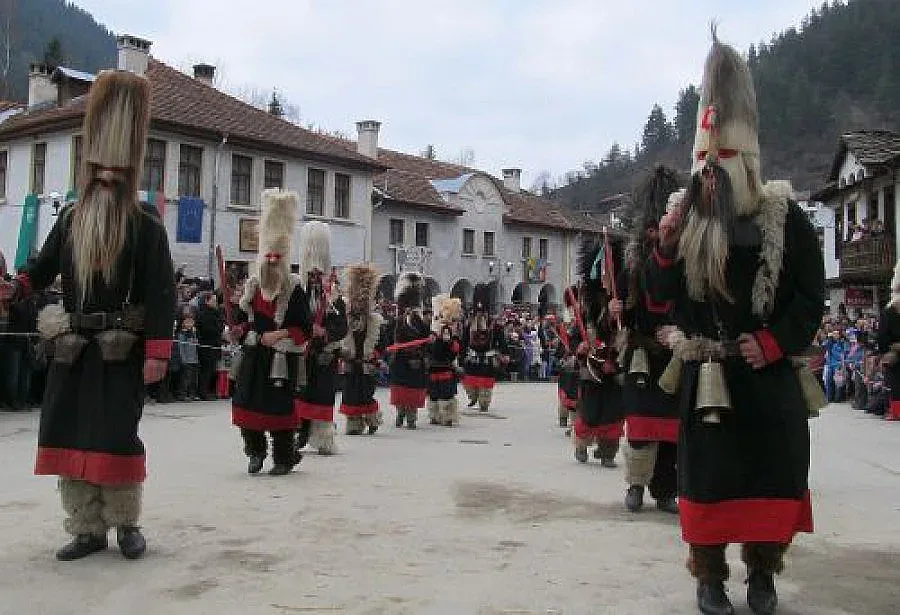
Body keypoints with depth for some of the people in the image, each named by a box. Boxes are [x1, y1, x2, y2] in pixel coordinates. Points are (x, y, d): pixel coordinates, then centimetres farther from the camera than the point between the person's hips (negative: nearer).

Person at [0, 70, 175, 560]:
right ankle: (88, 529, 16)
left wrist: (156, 353, -17)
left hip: (122, 350, -5)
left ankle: (126, 524, 17)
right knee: (70, 436, 5)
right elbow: (45, 266, 10)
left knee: (117, 437, -3)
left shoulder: (146, 226, -5)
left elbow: (160, 294, -10)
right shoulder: (69, 219, 10)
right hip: (73, 349, 5)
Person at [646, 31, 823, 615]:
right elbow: (663, 295, 3)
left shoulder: (783, 216, -3)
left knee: (772, 471, 7)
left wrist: (774, 343, -14)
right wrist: (667, 249, -13)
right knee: (706, 472, 6)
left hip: (768, 374, -1)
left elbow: (811, 294, -3)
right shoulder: (688, 220, 4)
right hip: (706, 375, 2)